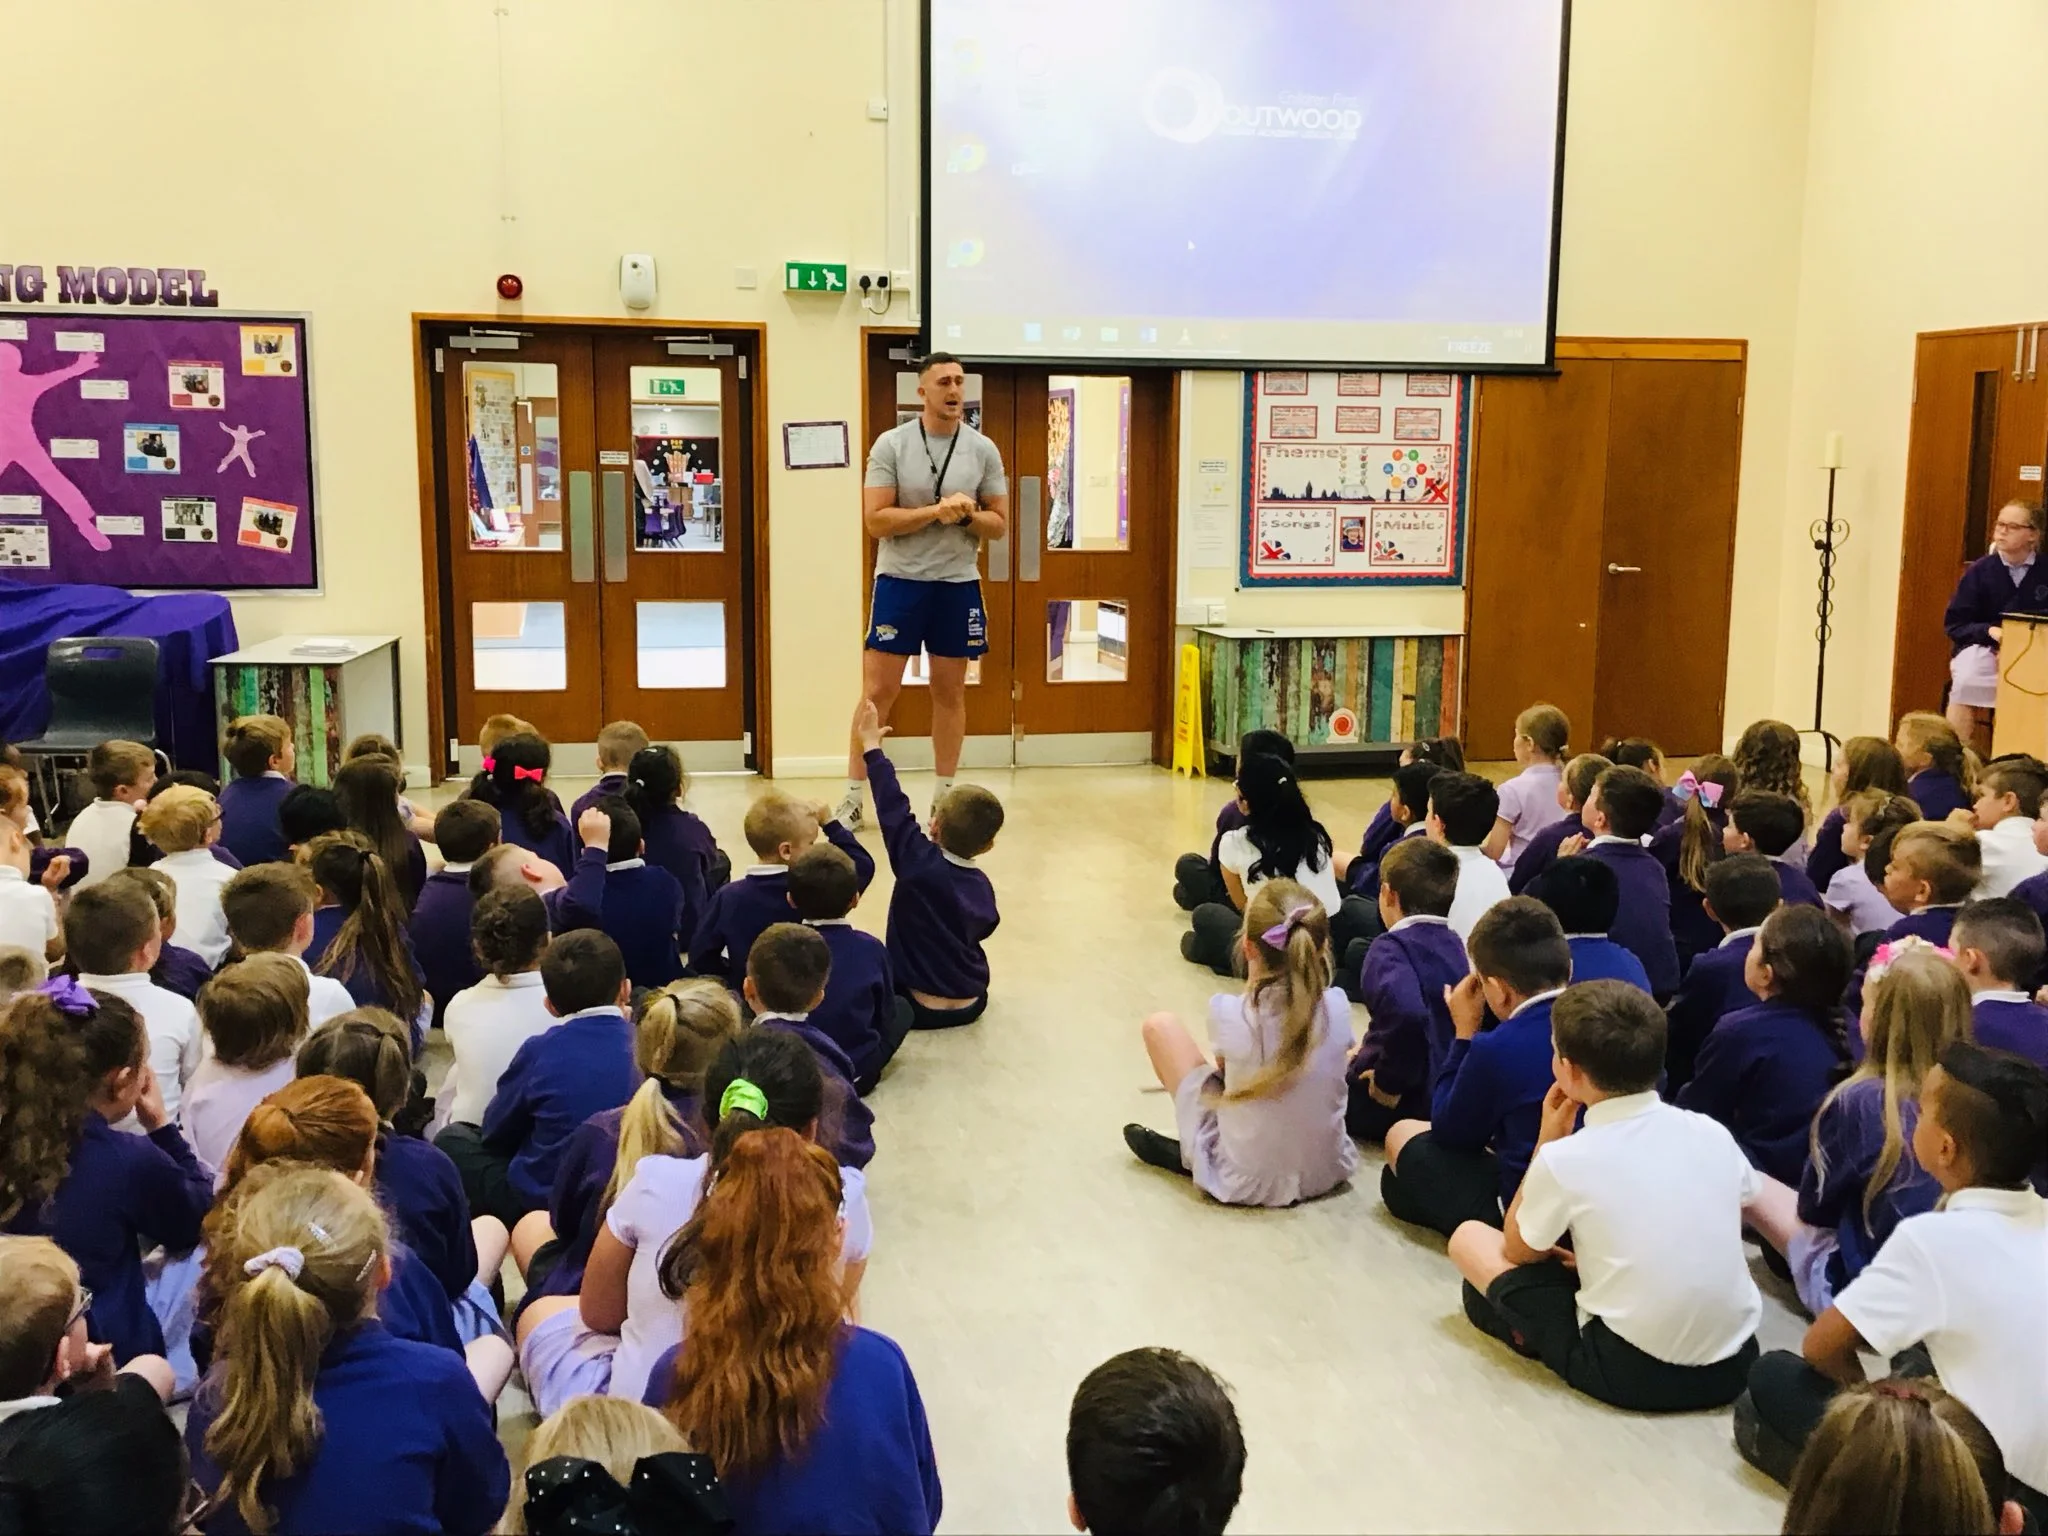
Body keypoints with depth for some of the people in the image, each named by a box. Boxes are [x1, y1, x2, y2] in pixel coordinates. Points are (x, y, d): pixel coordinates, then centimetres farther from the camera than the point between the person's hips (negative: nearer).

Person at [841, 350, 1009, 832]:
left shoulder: (983, 450, 2)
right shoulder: (891, 444, -6)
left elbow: (999, 524, 6)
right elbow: (875, 520, -12)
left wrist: (968, 515, -15)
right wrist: (936, 511, -20)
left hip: (958, 584, 3)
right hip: (900, 580, -2)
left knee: (950, 692, 10)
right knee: (877, 692, 0)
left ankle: (944, 796, 21)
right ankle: (853, 797, 10)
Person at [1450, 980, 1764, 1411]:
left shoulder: (1565, 1159, -13)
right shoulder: (1712, 1133, -1)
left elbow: (1516, 1252, 5)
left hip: (1631, 1373, -6)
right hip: (1734, 1362, 6)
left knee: (1469, 1238, 7)